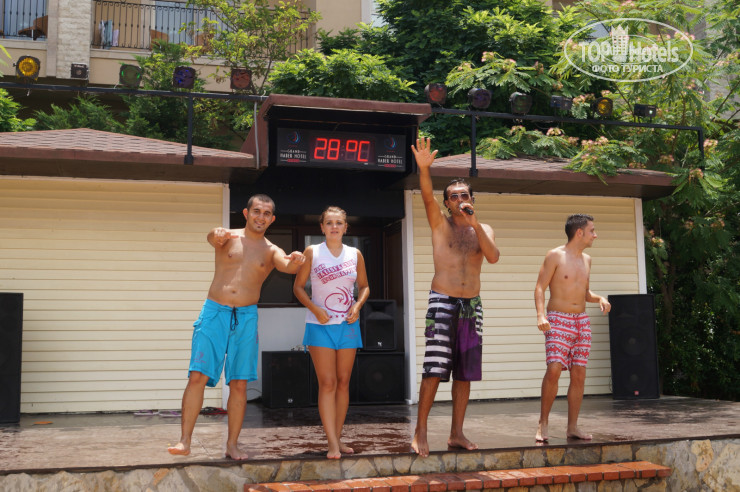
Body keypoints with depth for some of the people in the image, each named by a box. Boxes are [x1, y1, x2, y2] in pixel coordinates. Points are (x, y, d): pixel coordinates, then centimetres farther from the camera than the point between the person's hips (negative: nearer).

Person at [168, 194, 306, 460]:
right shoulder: (228, 237, 5)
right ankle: (185, 441, -3)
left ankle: (232, 444, 12)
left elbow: (286, 266, -13)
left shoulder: (271, 251, 8)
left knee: (239, 384, 2)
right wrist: (216, 234, -44)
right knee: (197, 376, -9)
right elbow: (213, 238, -18)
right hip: (214, 312, -1)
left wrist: (295, 261, -39)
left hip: (246, 318, 2)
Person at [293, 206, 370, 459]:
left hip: (348, 324, 3)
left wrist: (357, 306, -4)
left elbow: (364, 286, 16)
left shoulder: (355, 254, 6)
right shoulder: (312, 252, -2)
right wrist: (315, 309, -13)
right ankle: (332, 444, -9)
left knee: (343, 382, 7)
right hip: (320, 324, -3)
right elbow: (298, 286, 1)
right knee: (327, 383, -8)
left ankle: (338, 439, 17)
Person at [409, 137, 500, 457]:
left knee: (465, 373, 6)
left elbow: (493, 257, -8)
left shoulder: (484, 229, 11)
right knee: (434, 370, -11)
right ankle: (420, 431, -3)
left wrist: (475, 224, -16)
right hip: (442, 302, -4)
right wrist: (424, 168, -32)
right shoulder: (440, 224, 4)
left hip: (472, 305, 4)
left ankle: (456, 433, 15)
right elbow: (427, 197, -15)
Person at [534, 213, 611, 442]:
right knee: (554, 370, -17)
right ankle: (543, 424, -6)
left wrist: (599, 298, 3)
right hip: (558, 320, -6)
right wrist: (540, 315, -23)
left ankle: (572, 427, 10)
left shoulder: (586, 260, 15)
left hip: (582, 321, 6)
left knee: (579, 375, 2)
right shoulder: (555, 256, -4)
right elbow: (540, 288, -8)